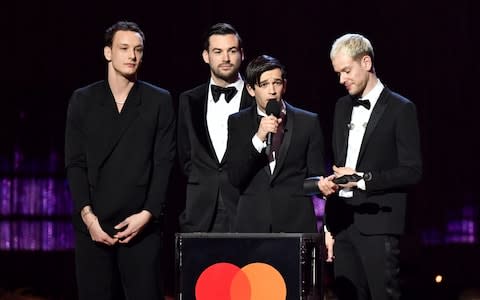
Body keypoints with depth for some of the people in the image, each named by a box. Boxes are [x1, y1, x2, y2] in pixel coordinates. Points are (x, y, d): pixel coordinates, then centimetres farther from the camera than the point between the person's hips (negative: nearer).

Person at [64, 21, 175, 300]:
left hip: (142, 224, -1)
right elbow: (76, 163, 5)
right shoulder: (83, 100, 9)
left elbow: (164, 162, 2)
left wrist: (148, 214, -9)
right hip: (94, 224, 1)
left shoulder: (160, 101, 7)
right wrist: (87, 215, -7)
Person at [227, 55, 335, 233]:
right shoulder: (237, 123, 8)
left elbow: (316, 177, 8)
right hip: (252, 224, 1)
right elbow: (235, 178, -2)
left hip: (297, 224, -1)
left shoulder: (308, 122, 6)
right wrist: (258, 138, -12)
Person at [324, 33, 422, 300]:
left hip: (378, 222, -6)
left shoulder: (400, 109, -2)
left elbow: (412, 171, -6)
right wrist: (329, 225, 16)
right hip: (343, 222, 6)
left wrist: (363, 179, -14)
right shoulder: (342, 107, 16)